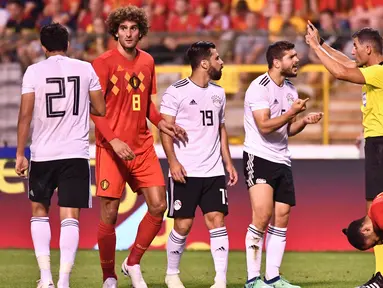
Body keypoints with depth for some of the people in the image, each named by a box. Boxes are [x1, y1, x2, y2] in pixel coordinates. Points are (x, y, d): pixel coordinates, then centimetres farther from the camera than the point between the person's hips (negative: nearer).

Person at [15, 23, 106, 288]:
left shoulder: (34, 71, -2)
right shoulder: (86, 69, 2)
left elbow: (25, 114, -5)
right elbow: (101, 110, 7)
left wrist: (20, 154, 0)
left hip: (42, 155, 0)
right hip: (76, 154, 0)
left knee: (39, 211, 18)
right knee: (70, 217, -2)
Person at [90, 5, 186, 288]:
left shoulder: (147, 62, 10)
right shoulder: (104, 63, -8)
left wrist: (160, 122, 3)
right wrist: (113, 140, -23)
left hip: (142, 146, 5)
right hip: (111, 148, -5)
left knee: (158, 206, -1)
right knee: (109, 214, -4)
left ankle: (133, 264, 19)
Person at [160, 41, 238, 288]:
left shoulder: (218, 93, 14)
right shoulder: (176, 92, -6)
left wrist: (228, 163, 15)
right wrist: (173, 161, -18)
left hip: (213, 172, 5)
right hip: (186, 172, -5)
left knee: (217, 221, -5)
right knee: (183, 225, -1)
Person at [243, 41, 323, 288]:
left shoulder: (290, 89, 14)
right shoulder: (260, 87, -12)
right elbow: (265, 126, -20)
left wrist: (304, 121, 1)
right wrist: (292, 112, -21)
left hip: (282, 160, 8)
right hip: (259, 157, -8)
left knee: (281, 218, 5)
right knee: (263, 215, -15)